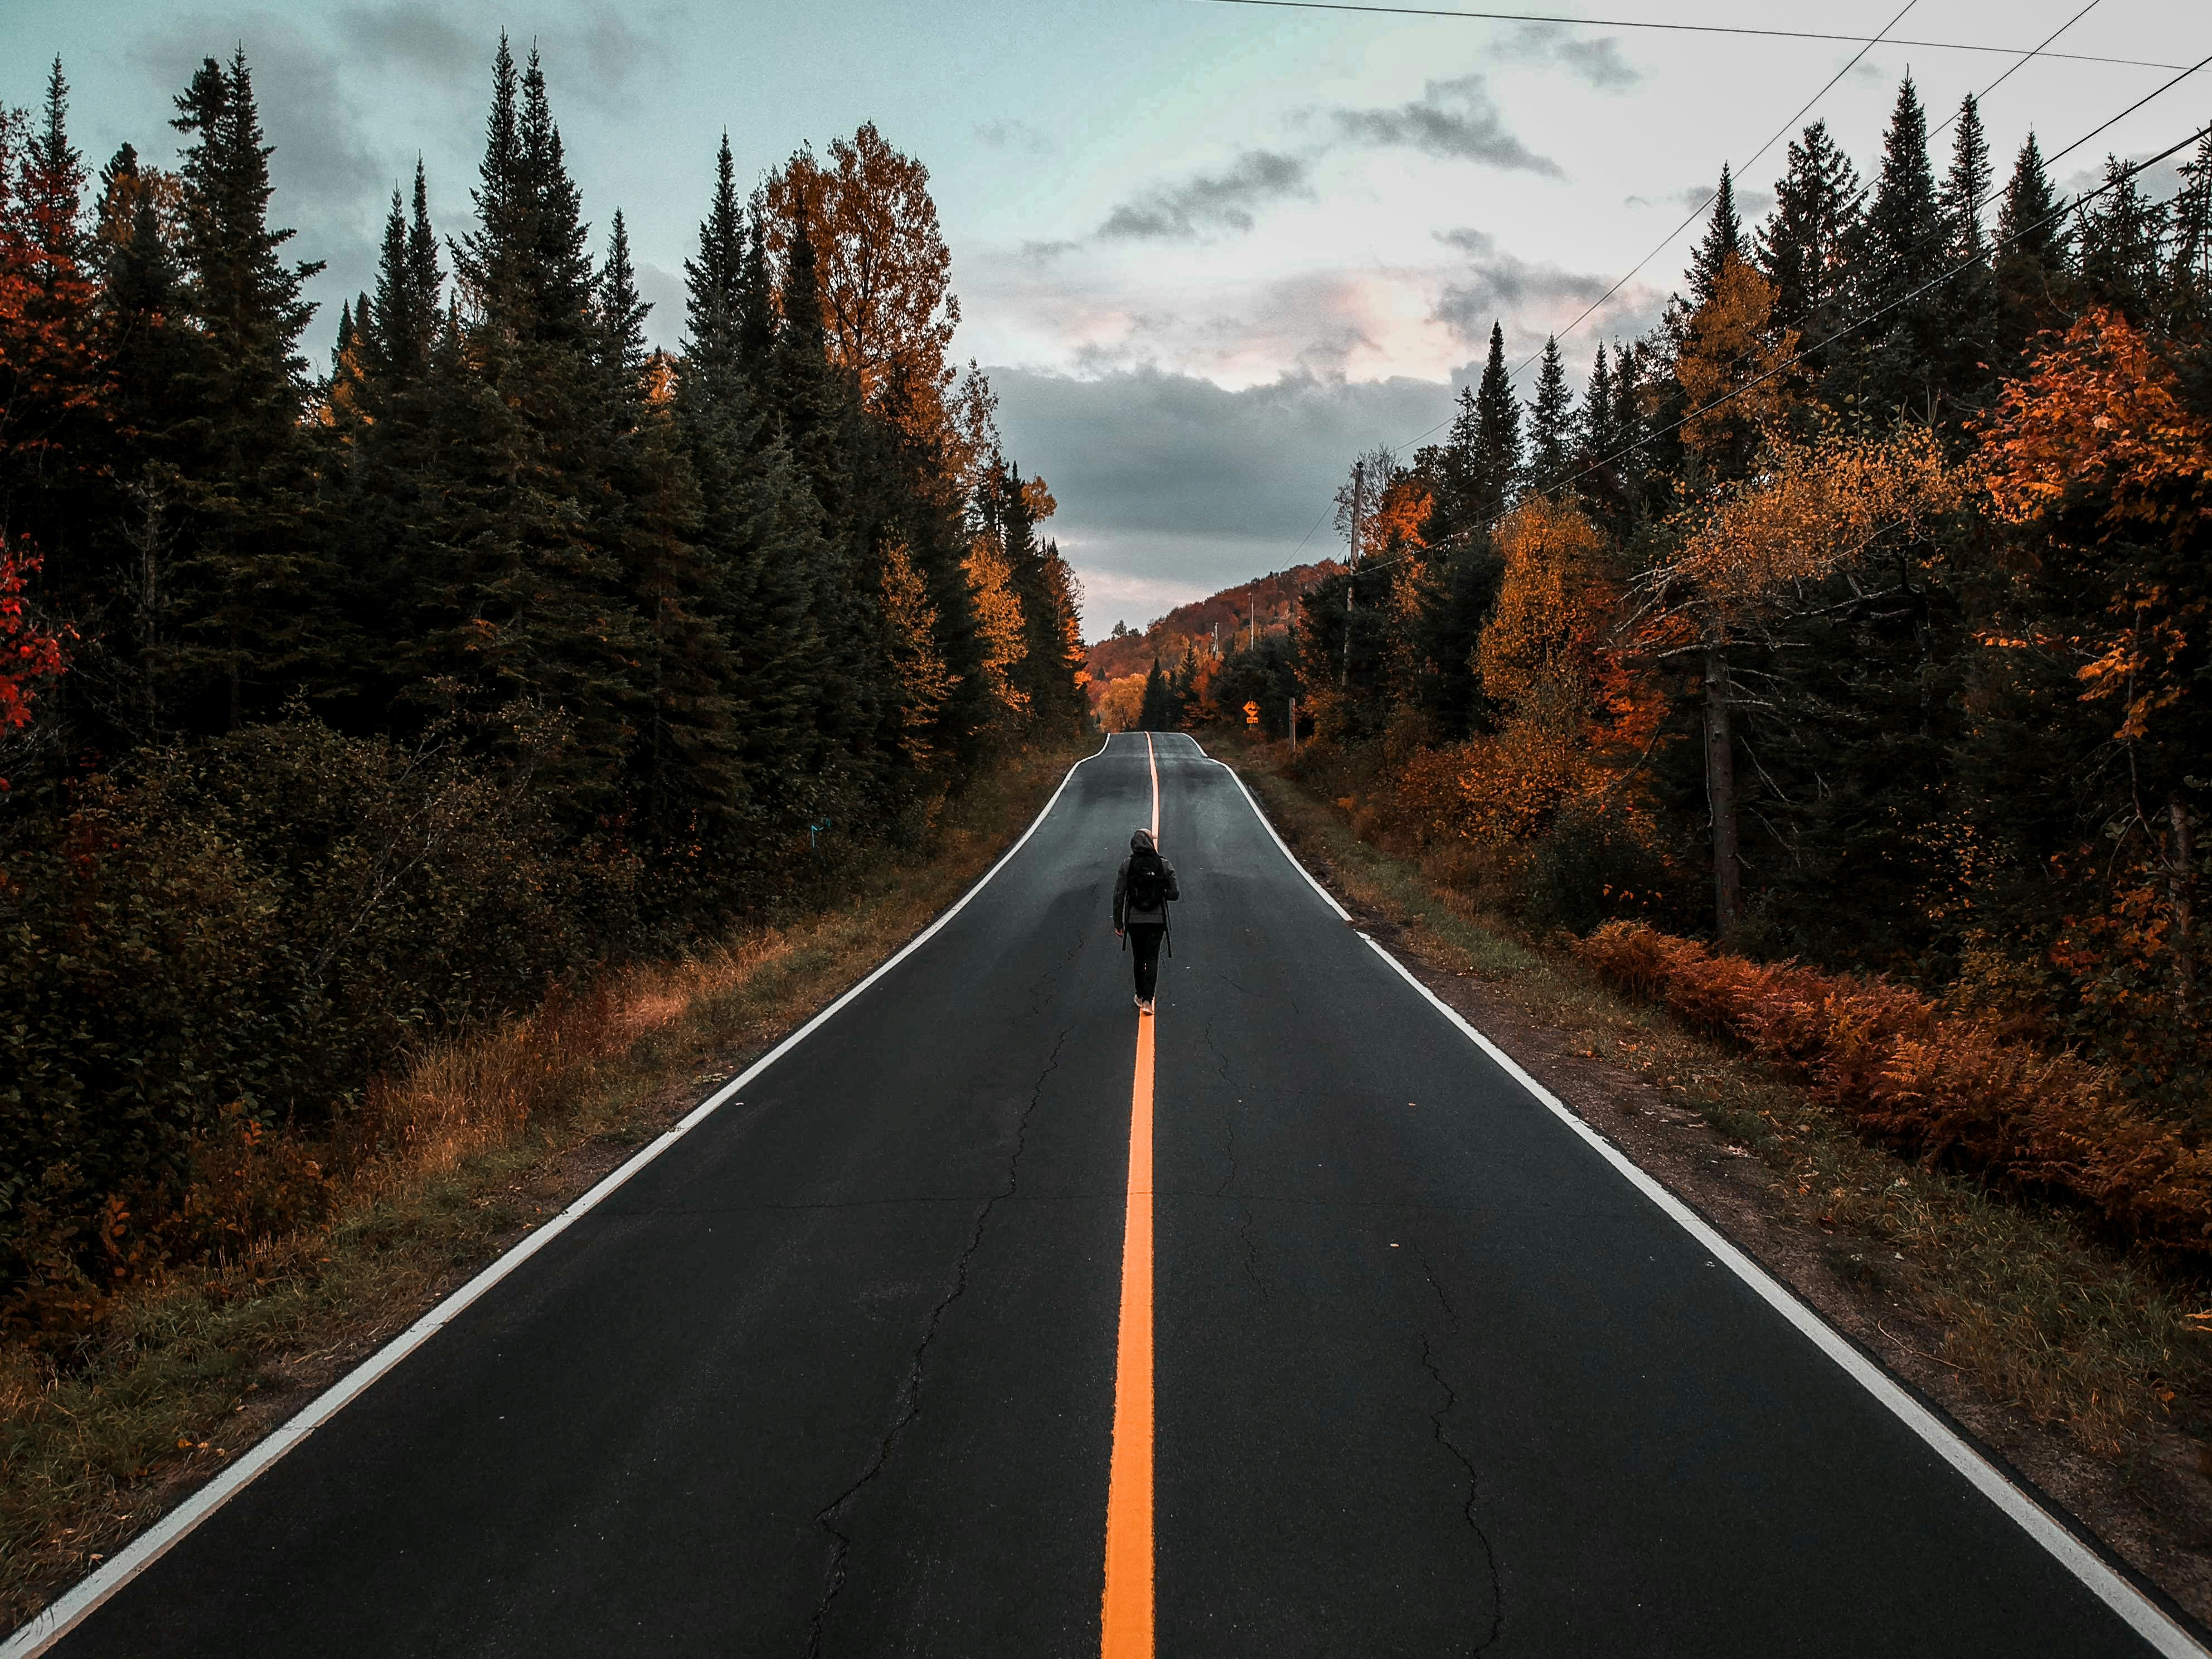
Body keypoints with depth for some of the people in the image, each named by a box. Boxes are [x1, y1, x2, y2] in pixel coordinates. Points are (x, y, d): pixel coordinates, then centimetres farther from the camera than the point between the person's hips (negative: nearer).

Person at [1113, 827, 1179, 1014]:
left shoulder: (1127, 865, -6)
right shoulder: (1164, 865, -6)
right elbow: (1174, 894, -6)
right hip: (1157, 920, -1)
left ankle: (1140, 997, 28)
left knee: (1139, 959, 17)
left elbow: (1118, 896, -6)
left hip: (1134, 920, 1)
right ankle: (1147, 1000, -9)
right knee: (1152, 960, 3)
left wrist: (1118, 923, 1)